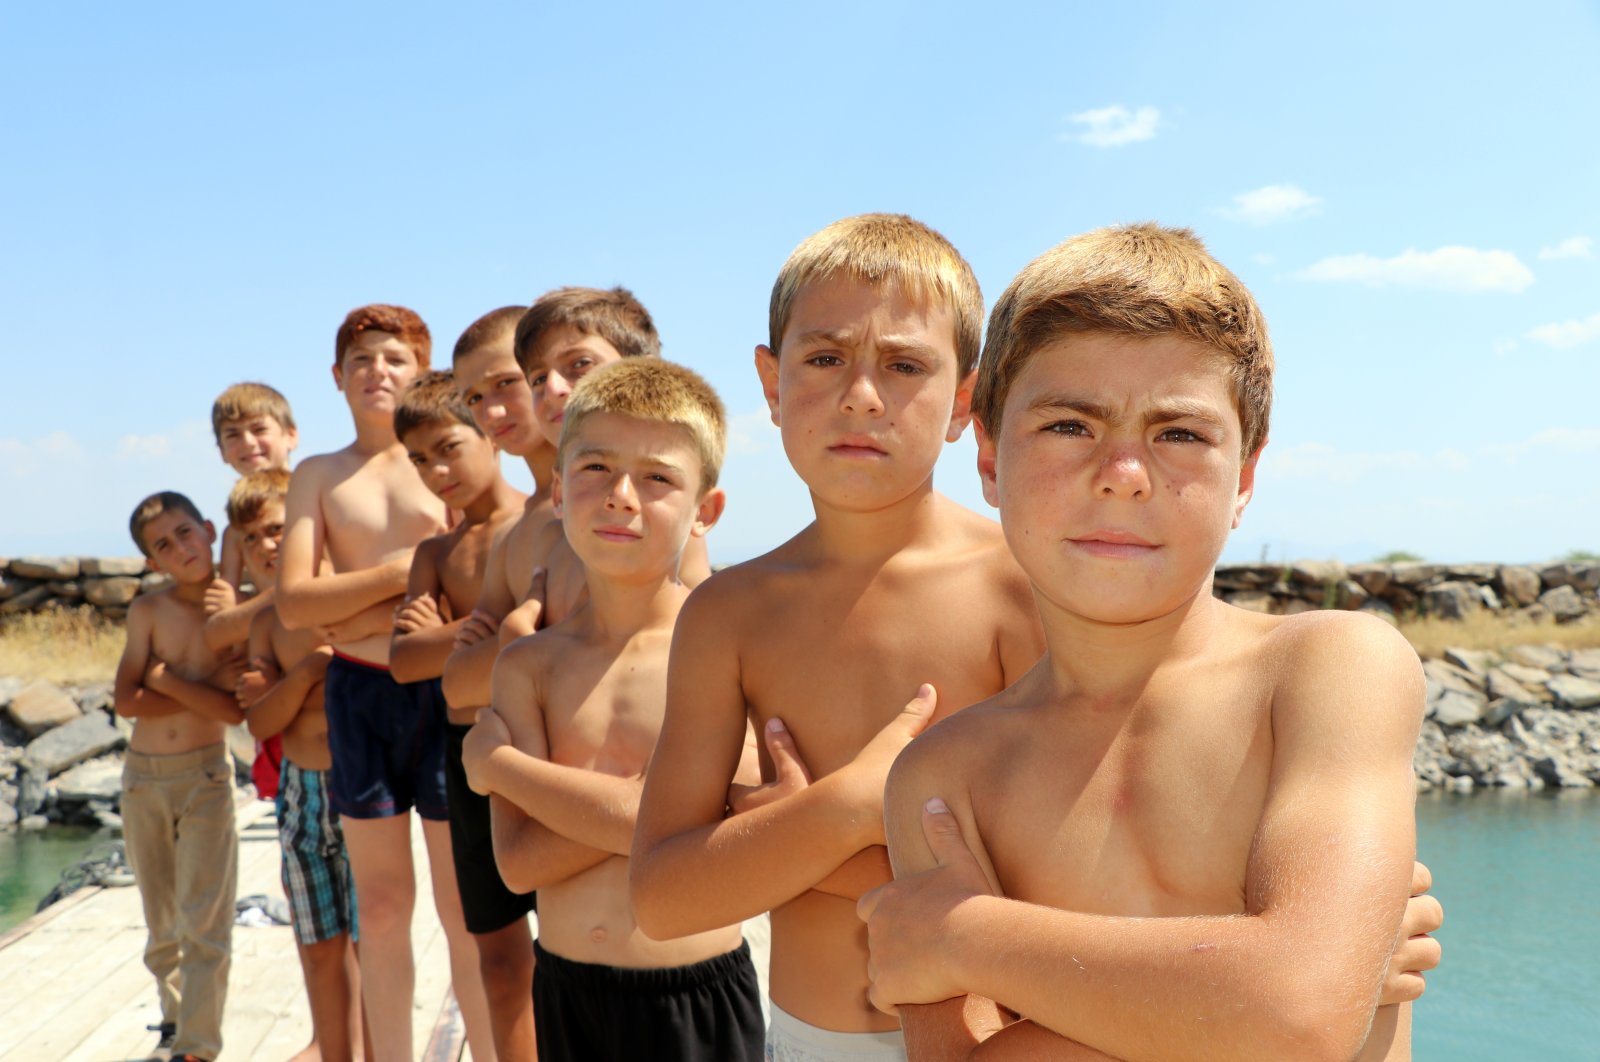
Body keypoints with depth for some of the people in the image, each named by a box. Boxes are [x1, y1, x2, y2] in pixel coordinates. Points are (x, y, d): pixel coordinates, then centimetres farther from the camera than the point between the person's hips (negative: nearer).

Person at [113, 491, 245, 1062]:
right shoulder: (148, 610, -3)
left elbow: (235, 710, -17)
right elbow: (126, 701, -10)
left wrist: (164, 678, -14)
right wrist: (206, 691, -14)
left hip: (205, 778, -3)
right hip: (142, 777, 3)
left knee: (204, 922, -6)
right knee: (163, 923, 16)